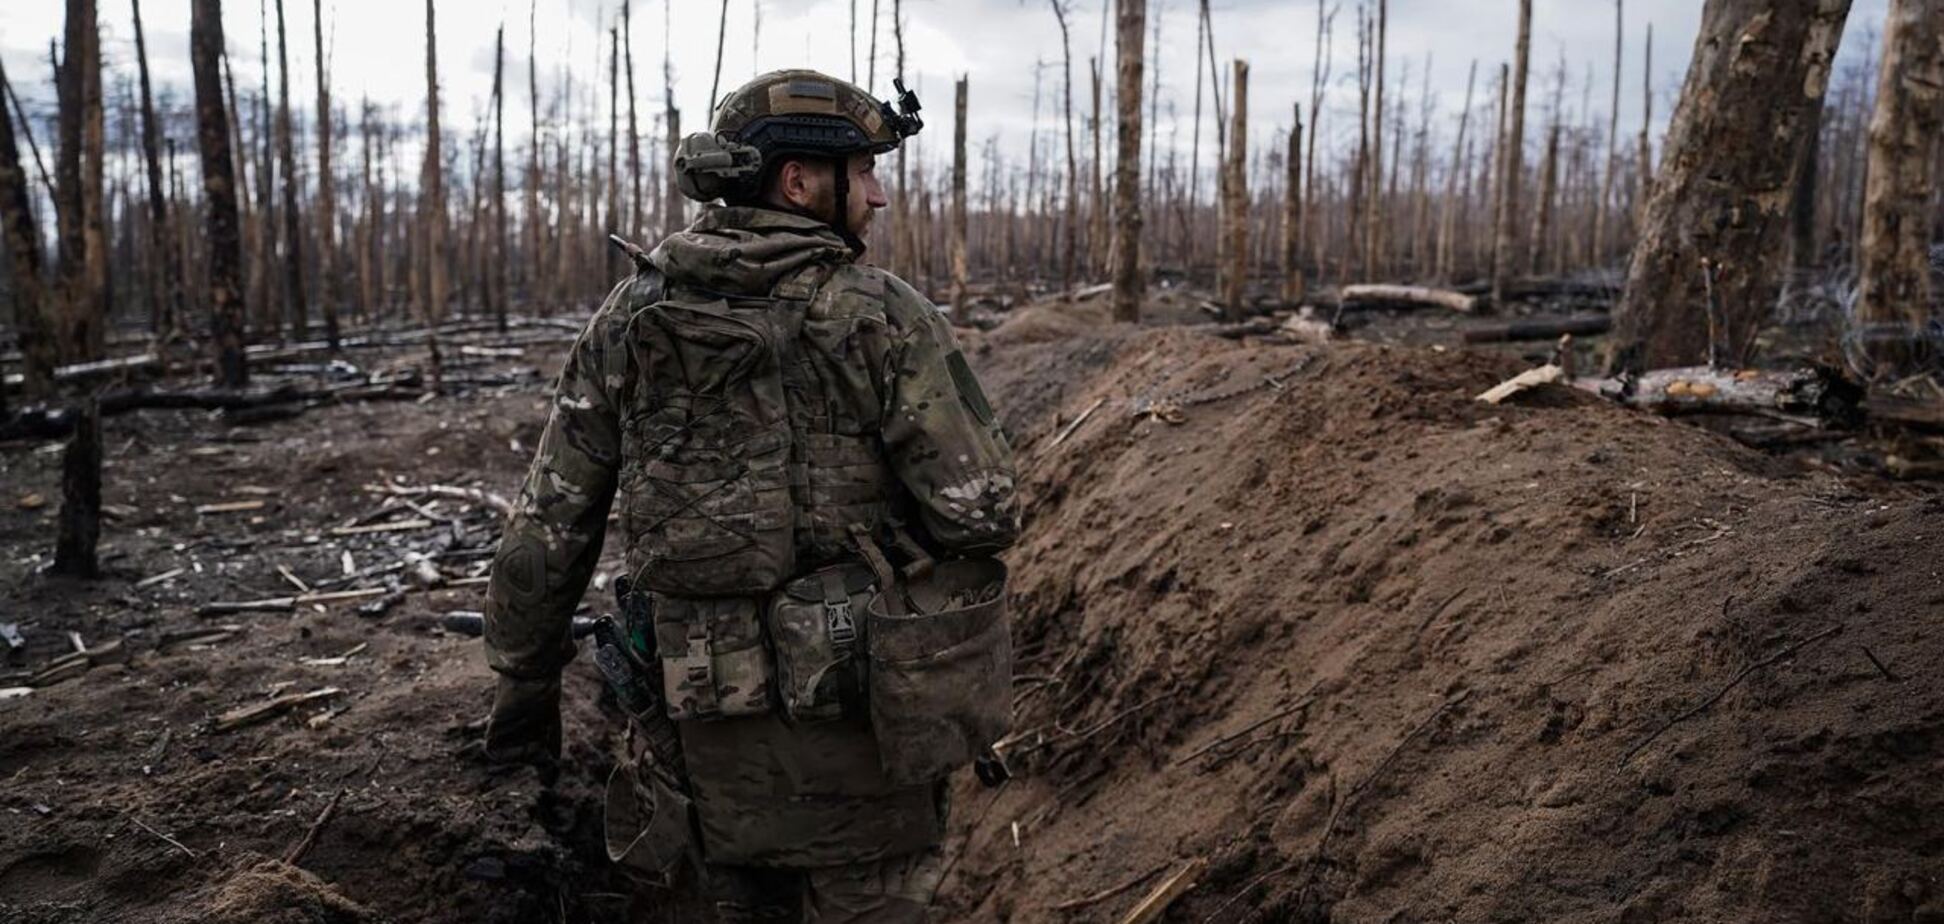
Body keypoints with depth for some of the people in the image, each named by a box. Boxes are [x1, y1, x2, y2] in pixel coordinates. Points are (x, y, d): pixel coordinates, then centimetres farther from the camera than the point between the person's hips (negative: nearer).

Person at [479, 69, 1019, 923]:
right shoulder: (881, 316, -11)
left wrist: (524, 680, 13)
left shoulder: (627, 318, 2)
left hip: (709, 705, 4)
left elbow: (548, 523, 3)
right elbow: (979, 512, -14)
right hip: (858, 696, -4)